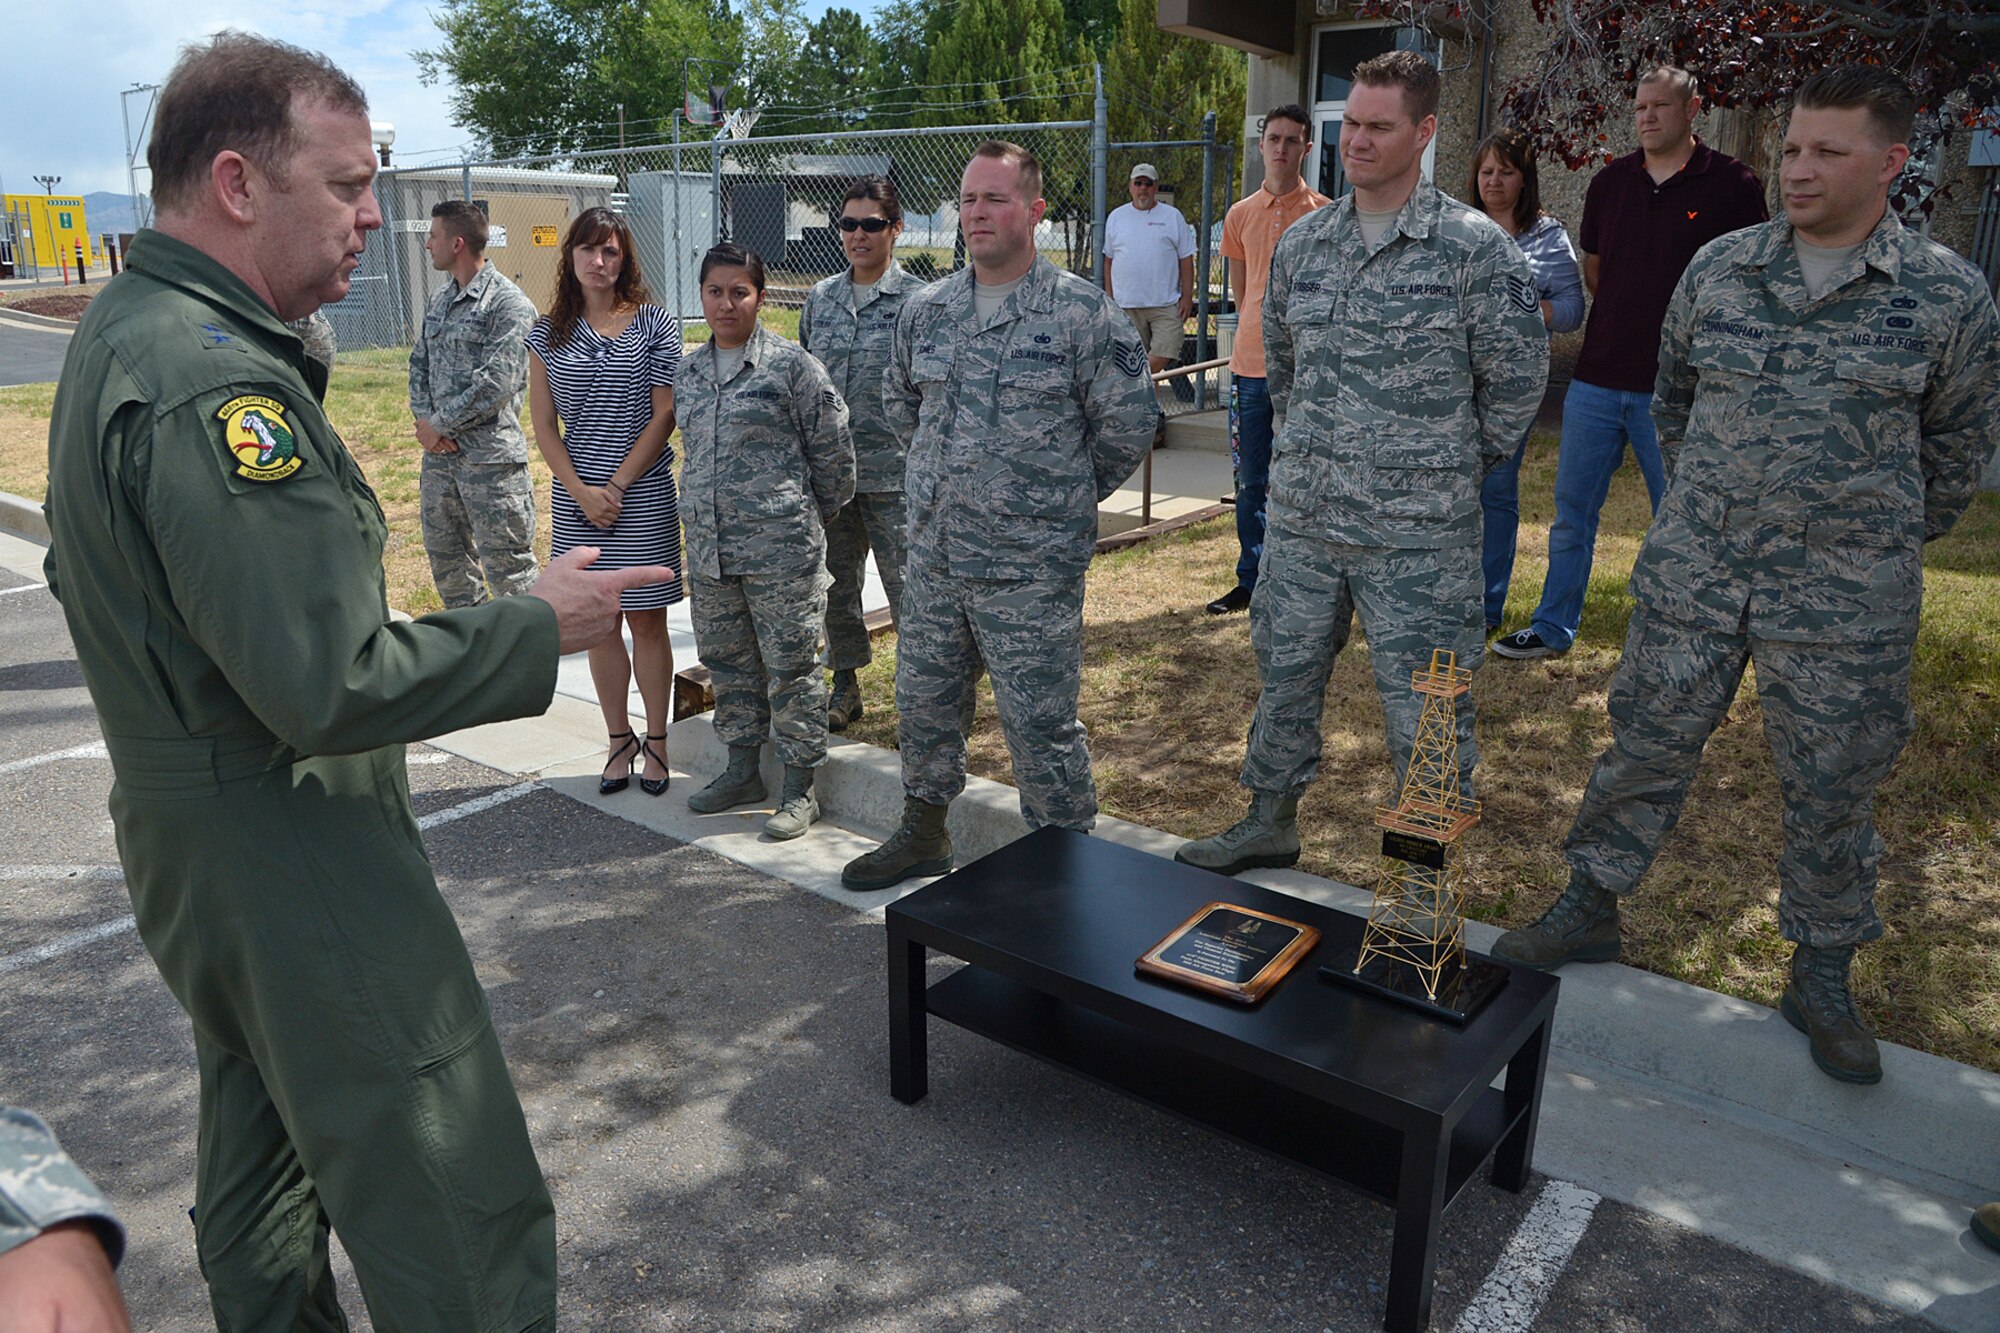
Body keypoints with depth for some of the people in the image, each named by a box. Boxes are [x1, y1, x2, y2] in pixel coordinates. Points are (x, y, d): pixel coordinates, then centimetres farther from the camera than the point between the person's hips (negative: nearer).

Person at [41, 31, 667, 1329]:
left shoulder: (124, 331, 9)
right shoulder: (214, 382, -24)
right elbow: (331, 686, -29)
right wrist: (540, 625, -18)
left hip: (193, 831, 11)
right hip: (287, 860, -11)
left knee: (263, 1134, 26)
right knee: (466, 1219, -3)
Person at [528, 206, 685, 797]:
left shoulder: (655, 325, -1)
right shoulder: (548, 333, 7)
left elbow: (664, 416, -5)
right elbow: (543, 425, 5)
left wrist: (616, 488, -10)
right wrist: (582, 492, -8)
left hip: (644, 493, -2)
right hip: (576, 496, 3)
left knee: (646, 618, 3)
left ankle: (655, 741, 14)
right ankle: (619, 741, 18)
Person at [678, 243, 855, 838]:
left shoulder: (791, 364, -7)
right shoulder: (690, 370, 11)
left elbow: (833, 447, -2)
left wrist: (816, 515, 6)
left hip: (781, 548, -6)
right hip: (708, 546, 6)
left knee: (790, 666, 0)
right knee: (726, 659, 15)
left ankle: (800, 788, 12)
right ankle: (742, 770, 30)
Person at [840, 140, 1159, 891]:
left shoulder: (1081, 312, -9)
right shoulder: (926, 310, 8)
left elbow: (1129, 422, -5)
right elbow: (899, 403, 24)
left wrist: (1065, 498, 3)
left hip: (1032, 568, -6)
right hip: (933, 555, 6)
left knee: (1039, 724, 0)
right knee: (924, 703, 17)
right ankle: (924, 835, 38)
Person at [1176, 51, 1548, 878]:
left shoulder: (1475, 247, -7)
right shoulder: (1302, 244, 8)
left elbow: (1518, 377, -1)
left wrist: (1454, 465, 3)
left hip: (1417, 535, -5)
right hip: (1301, 521, 5)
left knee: (1424, 716, 3)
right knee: (1283, 679, 17)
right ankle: (1270, 824, 38)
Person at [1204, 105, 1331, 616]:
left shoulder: (1325, 213, 1)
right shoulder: (1240, 215, 11)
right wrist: (1264, 334, 14)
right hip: (1250, 365, 3)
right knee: (1251, 482, 8)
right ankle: (1250, 581, 18)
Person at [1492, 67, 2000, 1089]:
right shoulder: (1720, 267, 2)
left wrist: (1877, 547, 11)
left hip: (1846, 606, -1)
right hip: (1690, 575, 2)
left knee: (1831, 790, 9)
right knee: (1645, 747, 9)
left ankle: (1821, 974, 27)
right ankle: (1590, 907, 27)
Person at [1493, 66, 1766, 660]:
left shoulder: (1732, 184, -3)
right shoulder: (1610, 182, 10)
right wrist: (1634, 318, 10)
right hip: (1598, 380, 4)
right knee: (1572, 512, 10)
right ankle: (1553, 628, 23)